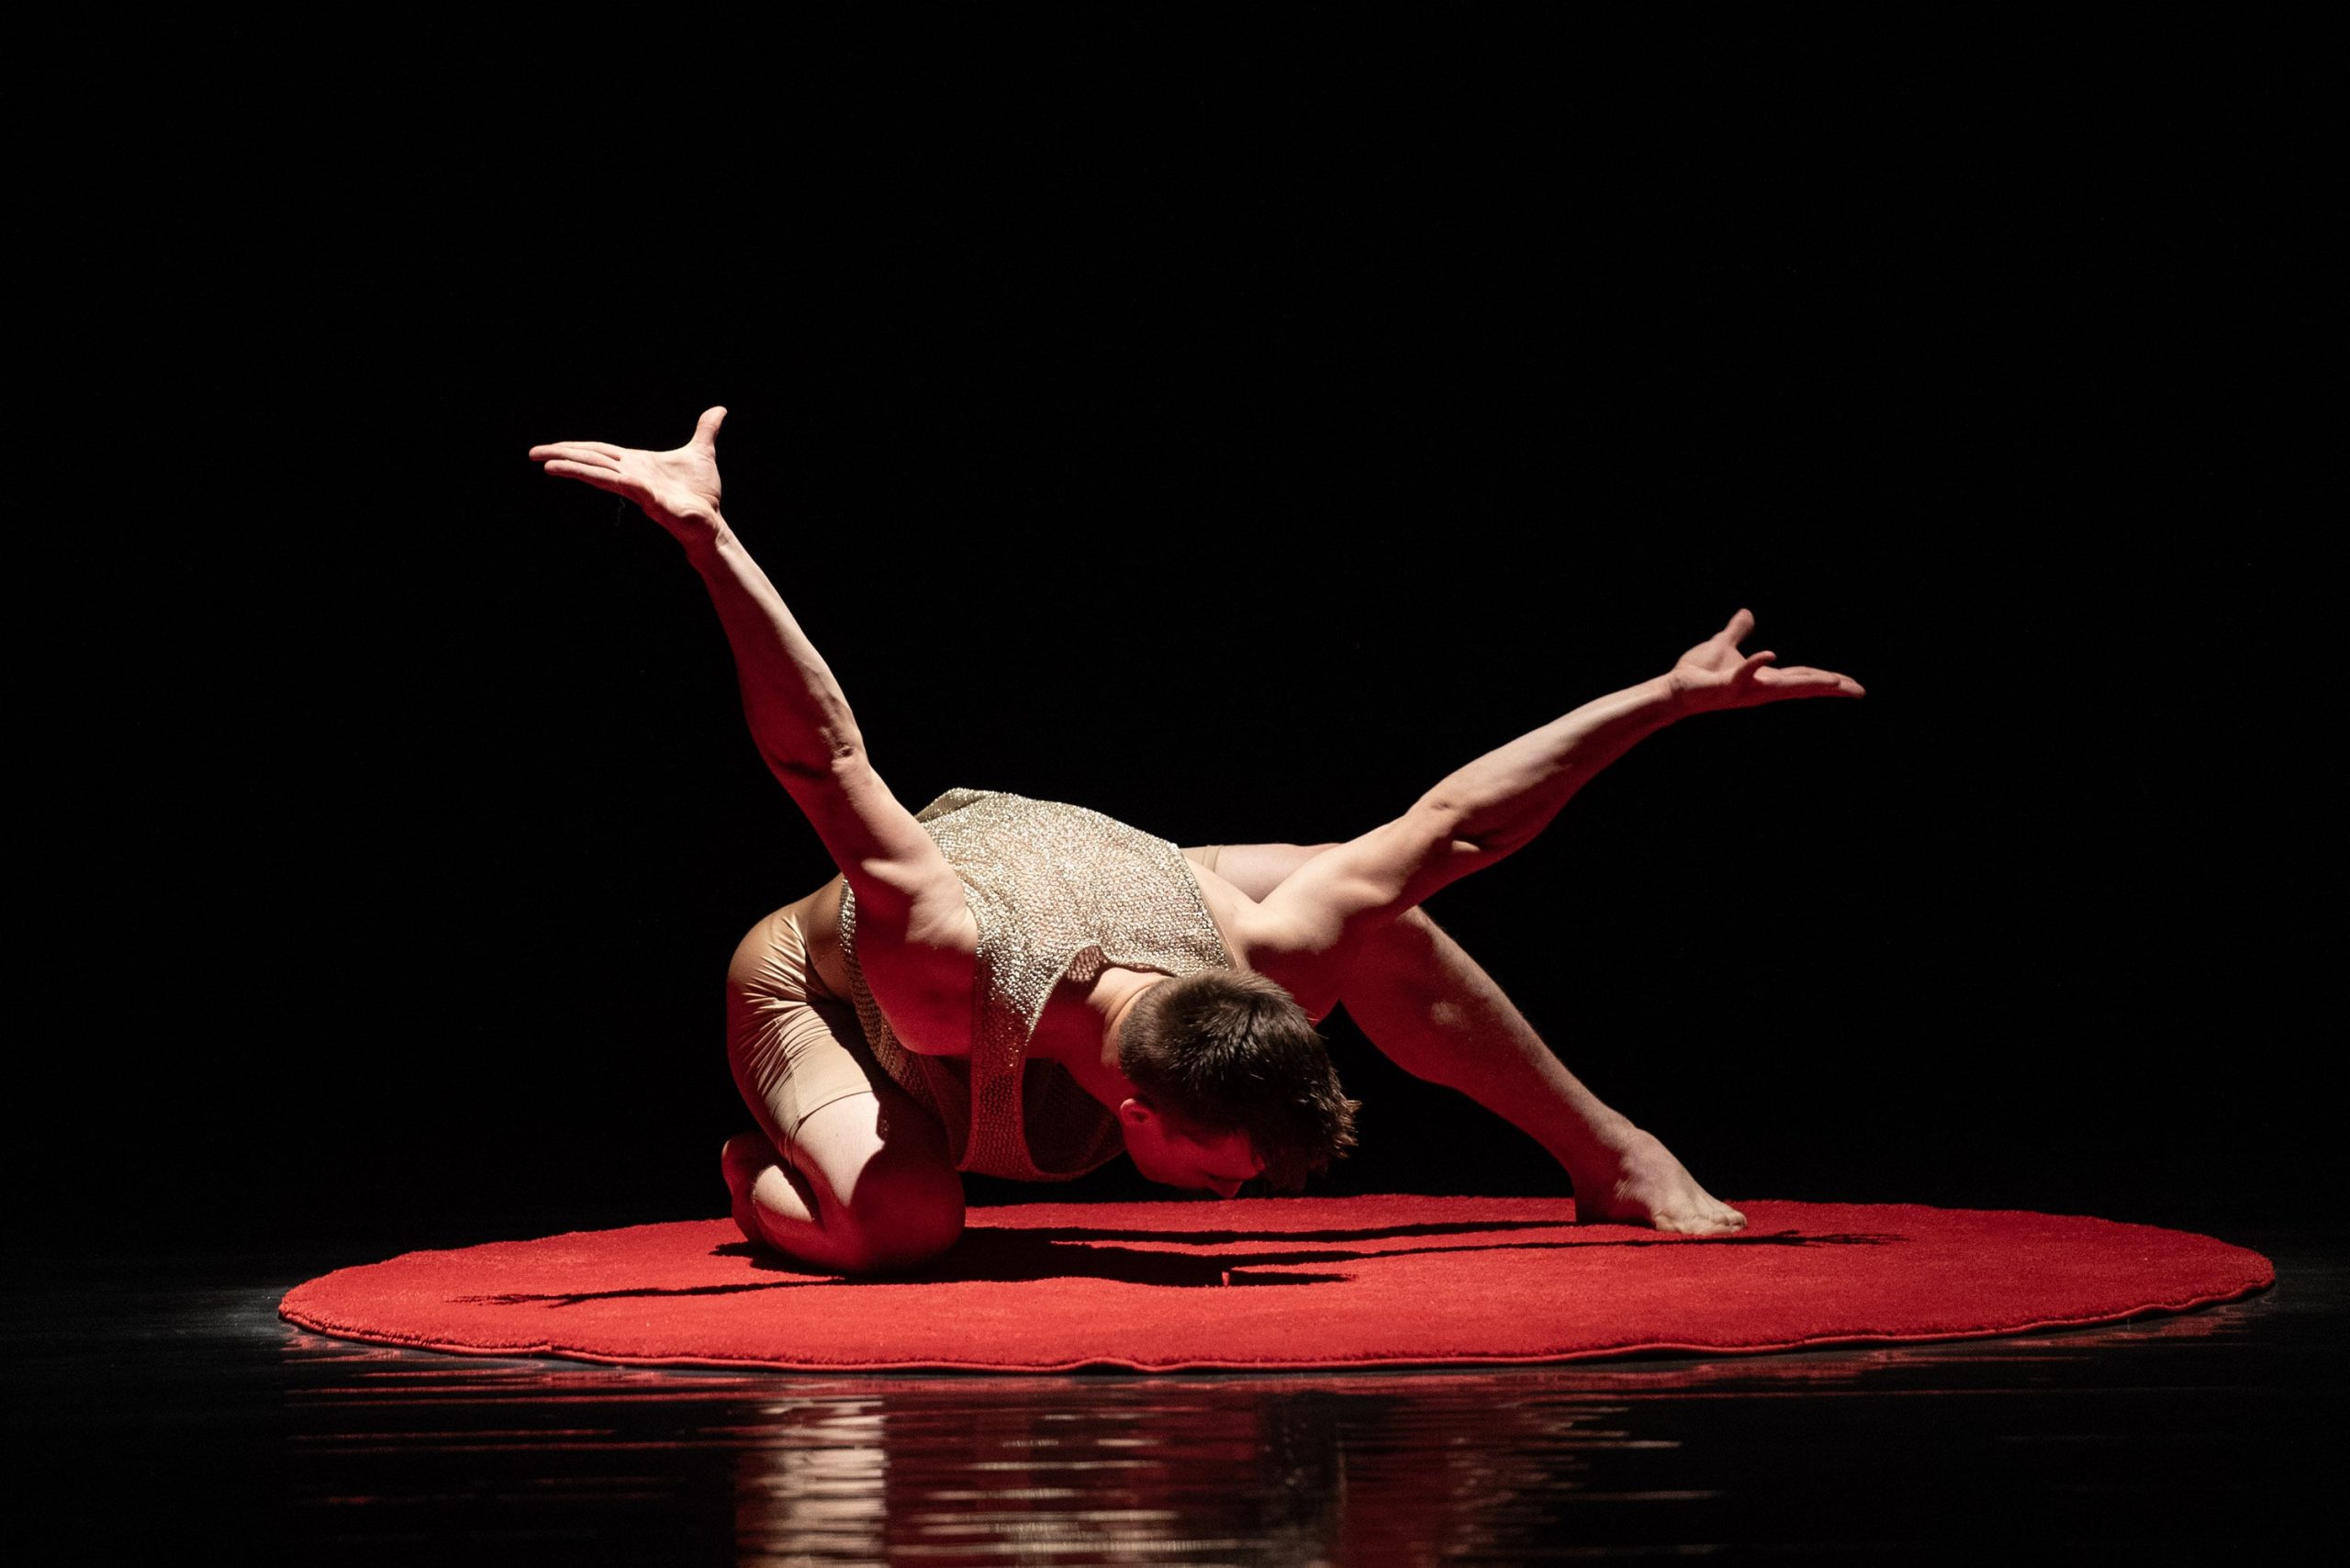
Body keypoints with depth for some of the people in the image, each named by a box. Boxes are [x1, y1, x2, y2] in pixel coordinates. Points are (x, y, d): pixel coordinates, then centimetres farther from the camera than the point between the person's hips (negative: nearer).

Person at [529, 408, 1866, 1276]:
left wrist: (1673, 695, -20)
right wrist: (707, 535, -58)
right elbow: (828, 765, -52)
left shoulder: (1253, 972, -35)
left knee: (1382, 929, -10)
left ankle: (1611, 1157, 11)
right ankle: (764, 1179, 1)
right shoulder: (963, 981, -50)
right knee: (899, 1219, -36)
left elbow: (1453, 821, -25)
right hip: (811, 973, -4)